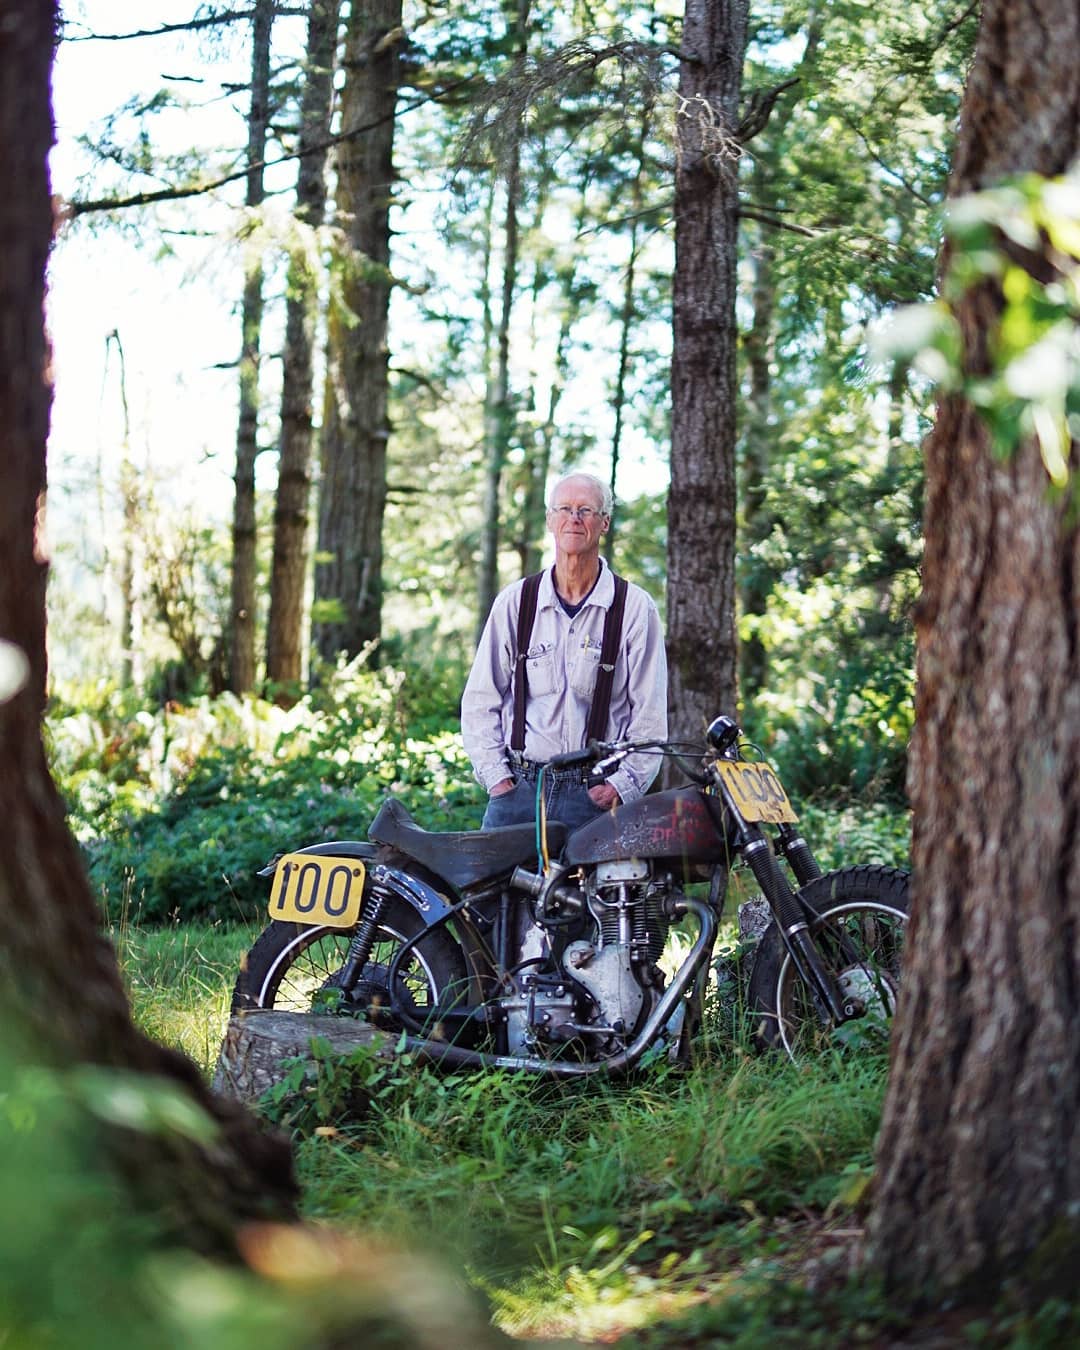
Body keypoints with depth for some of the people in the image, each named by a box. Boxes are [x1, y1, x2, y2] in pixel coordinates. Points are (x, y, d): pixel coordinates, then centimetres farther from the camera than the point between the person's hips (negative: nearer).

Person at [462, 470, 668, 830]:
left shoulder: (635, 608, 5)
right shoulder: (514, 601, 10)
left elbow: (650, 713, 3)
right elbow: (480, 699, 12)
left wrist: (620, 786, -6)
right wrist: (496, 776, 2)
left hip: (597, 796, -1)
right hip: (517, 788, 2)